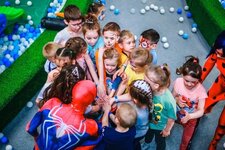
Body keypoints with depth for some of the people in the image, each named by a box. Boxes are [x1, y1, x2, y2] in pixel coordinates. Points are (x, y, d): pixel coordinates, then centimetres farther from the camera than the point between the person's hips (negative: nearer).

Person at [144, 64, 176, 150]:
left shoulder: (169, 100, -44)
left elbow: (172, 117, -24)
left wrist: (167, 130, -9)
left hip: (160, 127, -4)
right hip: (149, 122, 4)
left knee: (160, 141, 30)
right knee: (148, 136, 38)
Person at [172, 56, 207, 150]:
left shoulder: (200, 90, -31)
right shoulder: (178, 82, -25)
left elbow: (201, 111, -26)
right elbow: (173, 96, -7)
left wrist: (189, 116, -44)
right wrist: (177, 100, -31)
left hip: (191, 118, -1)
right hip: (177, 113, 1)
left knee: (186, 140, 17)